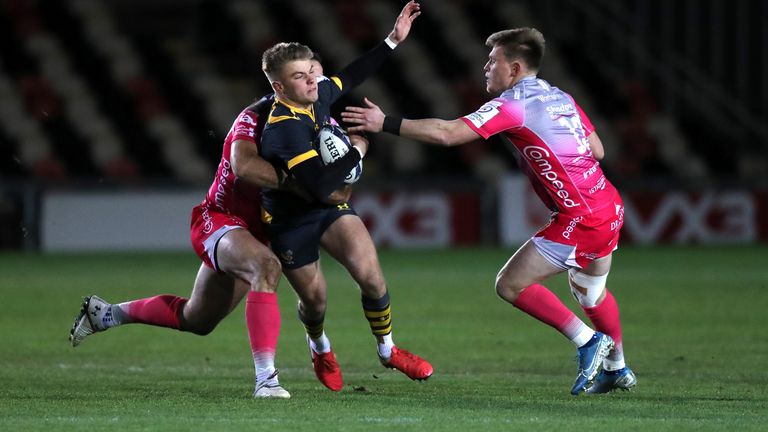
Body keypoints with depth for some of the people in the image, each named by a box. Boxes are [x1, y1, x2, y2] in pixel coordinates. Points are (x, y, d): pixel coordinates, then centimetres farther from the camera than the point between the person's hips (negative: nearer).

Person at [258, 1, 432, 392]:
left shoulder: (318, 95, -10)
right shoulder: (284, 128, -33)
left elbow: (350, 77, 14)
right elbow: (319, 185, -40)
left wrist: (393, 40, 12)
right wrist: (357, 151, -27)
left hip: (329, 206, 6)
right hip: (288, 220, -6)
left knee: (370, 275, -13)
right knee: (315, 298, 8)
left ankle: (387, 350, 10)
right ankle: (320, 347, 45)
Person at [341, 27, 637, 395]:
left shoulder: (513, 105, -12)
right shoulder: (560, 98, 13)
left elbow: (446, 133, -19)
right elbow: (597, 150, 17)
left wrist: (385, 123, -16)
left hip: (579, 218, -9)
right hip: (609, 206, 9)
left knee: (511, 285, -4)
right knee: (590, 292, 28)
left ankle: (588, 341, -1)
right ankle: (617, 368, 41)